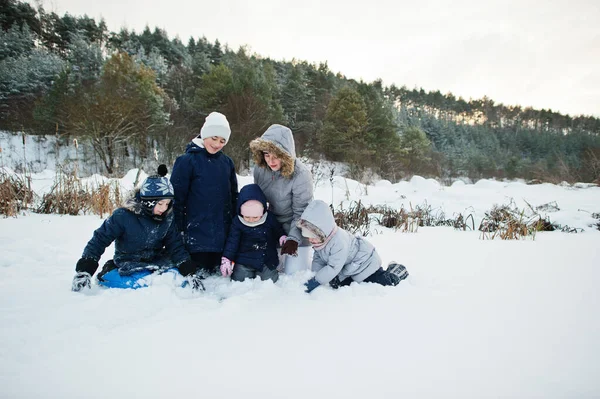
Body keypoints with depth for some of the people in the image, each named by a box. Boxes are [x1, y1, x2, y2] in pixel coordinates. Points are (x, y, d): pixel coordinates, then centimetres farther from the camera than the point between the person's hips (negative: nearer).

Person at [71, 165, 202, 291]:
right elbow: (99, 240, -10)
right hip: (128, 268, -3)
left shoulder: (167, 218, -3)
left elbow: (176, 246, -2)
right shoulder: (123, 216, -14)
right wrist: (84, 270, -17)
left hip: (157, 265, 3)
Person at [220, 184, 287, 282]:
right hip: (244, 260, -1)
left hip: (267, 259, 1)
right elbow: (232, 241, -7)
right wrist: (227, 259, -12)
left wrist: (283, 238, -9)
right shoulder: (237, 222, -11)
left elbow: (278, 230, 10)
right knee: (240, 281, -9)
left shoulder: (270, 218, -9)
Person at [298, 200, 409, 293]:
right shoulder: (320, 239, -11)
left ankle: (394, 274, 18)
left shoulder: (339, 241, -40)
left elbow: (333, 267, -38)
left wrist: (315, 282, -36)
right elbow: (318, 259, -3)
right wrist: (315, 275, -21)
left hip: (365, 262, -9)